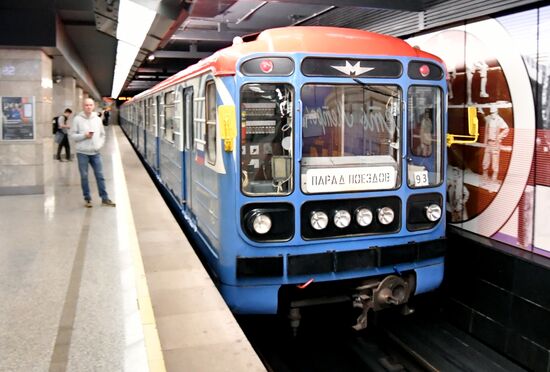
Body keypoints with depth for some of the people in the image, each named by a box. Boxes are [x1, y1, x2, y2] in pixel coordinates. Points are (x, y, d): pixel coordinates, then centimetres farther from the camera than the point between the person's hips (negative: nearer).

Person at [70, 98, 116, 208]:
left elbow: (102, 134, 12)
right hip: (82, 153, -2)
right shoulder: (77, 119, -4)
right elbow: (73, 135, -5)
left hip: (95, 153, 3)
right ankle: (87, 199, 16)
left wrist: (99, 145, -1)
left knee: (100, 175, 5)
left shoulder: (97, 119, 5)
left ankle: (105, 198, 12)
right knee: (84, 176, 5)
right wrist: (84, 135, -18)